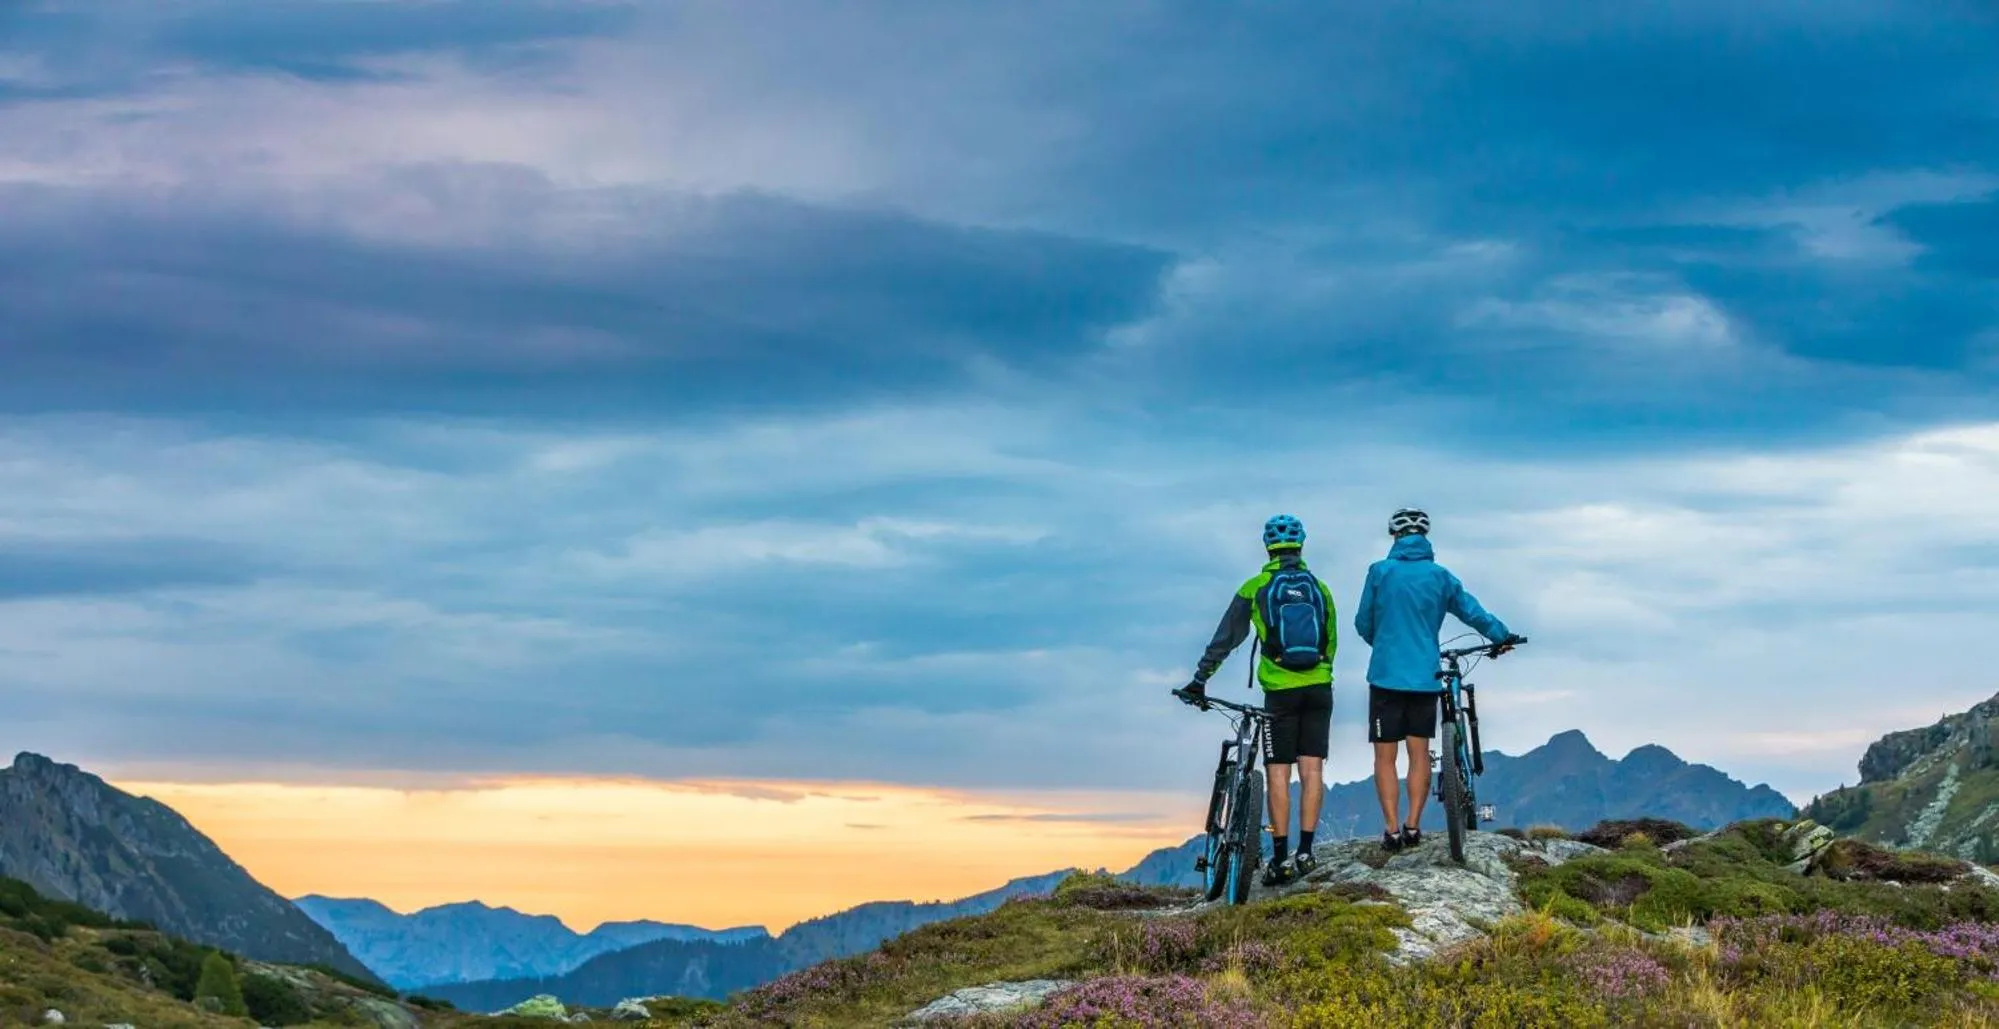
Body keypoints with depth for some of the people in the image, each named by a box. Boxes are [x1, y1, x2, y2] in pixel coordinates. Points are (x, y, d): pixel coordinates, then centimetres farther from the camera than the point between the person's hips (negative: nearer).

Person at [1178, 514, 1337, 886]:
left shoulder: (1255, 587, 0)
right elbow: (1331, 642, 14)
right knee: (1312, 768, 3)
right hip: (1319, 688, 3)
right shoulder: (1319, 588, 8)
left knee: (1278, 771, 0)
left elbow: (1225, 638, 1)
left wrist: (1199, 680, 6)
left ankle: (1280, 858, -2)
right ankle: (1305, 851, -2)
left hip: (1280, 691, -2)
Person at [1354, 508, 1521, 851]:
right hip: (1426, 677, 2)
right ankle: (1413, 826, 8)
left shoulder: (1380, 572, -3)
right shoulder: (1439, 575, 4)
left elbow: (1363, 623, 4)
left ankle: (1392, 829, -4)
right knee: (1419, 751, 11)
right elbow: (1472, 611, 10)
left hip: (1386, 674, -2)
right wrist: (1503, 636, 27)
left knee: (1385, 755, 1)